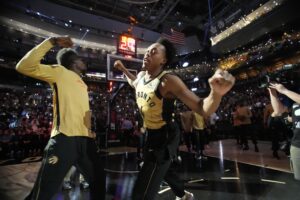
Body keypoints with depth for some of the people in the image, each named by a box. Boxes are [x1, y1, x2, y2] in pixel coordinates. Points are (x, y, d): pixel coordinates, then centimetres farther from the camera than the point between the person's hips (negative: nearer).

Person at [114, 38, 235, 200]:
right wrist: (122, 68, 19)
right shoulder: (141, 75, -3)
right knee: (159, 169, 31)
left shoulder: (168, 81, -27)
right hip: (151, 133, 8)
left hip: (165, 136, -8)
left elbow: (203, 109, -33)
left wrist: (216, 93, -51)